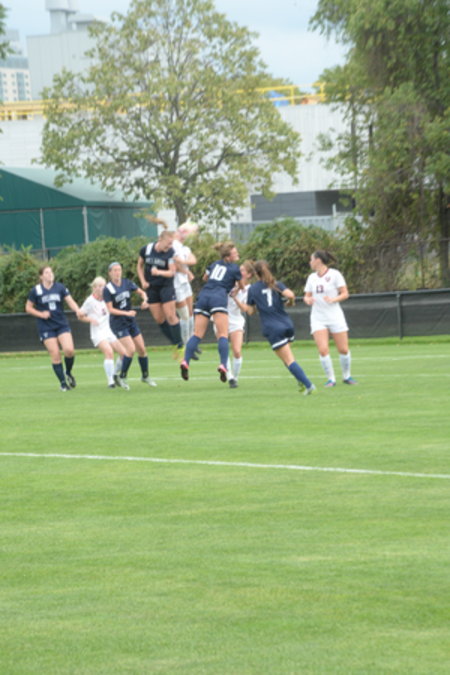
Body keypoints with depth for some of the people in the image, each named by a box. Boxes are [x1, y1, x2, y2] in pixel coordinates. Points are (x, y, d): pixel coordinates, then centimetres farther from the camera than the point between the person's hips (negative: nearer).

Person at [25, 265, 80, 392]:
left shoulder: (60, 287, 3)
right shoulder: (36, 290, -2)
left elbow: (70, 301, -5)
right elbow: (28, 308, 5)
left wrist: (78, 311, -24)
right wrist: (41, 314, -11)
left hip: (62, 324, 2)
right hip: (46, 328, -2)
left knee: (69, 350, -14)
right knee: (55, 355, -7)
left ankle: (68, 373, 14)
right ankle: (63, 382, 6)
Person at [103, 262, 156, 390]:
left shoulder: (127, 283, 1)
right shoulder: (108, 289, -13)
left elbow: (141, 292, 12)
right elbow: (110, 309, -15)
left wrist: (145, 300, -10)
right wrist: (126, 313, -23)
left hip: (131, 321, 5)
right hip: (118, 323, -5)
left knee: (142, 349, 5)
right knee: (131, 349, -16)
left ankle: (145, 376, 23)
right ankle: (122, 377, 0)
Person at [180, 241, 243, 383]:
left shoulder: (215, 264, 23)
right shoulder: (234, 269, 9)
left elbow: (205, 278, 41)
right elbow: (242, 287, 21)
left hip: (203, 295, 5)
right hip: (219, 297, -5)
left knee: (197, 334, 1)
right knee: (223, 335, -9)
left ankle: (185, 362, -17)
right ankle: (223, 365, -26)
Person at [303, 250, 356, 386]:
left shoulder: (334, 274, -5)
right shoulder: (312, 277, 9)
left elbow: (345, 293, -6)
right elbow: (307, 296, 14)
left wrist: (333, 299, -23)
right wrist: (307, 300, -10)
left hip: (335, 317, -3)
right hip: (318, 318, 3)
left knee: (343, 349, 0)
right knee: (323, 350, -13)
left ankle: (346, 376, 21)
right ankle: (330, 379, -1)